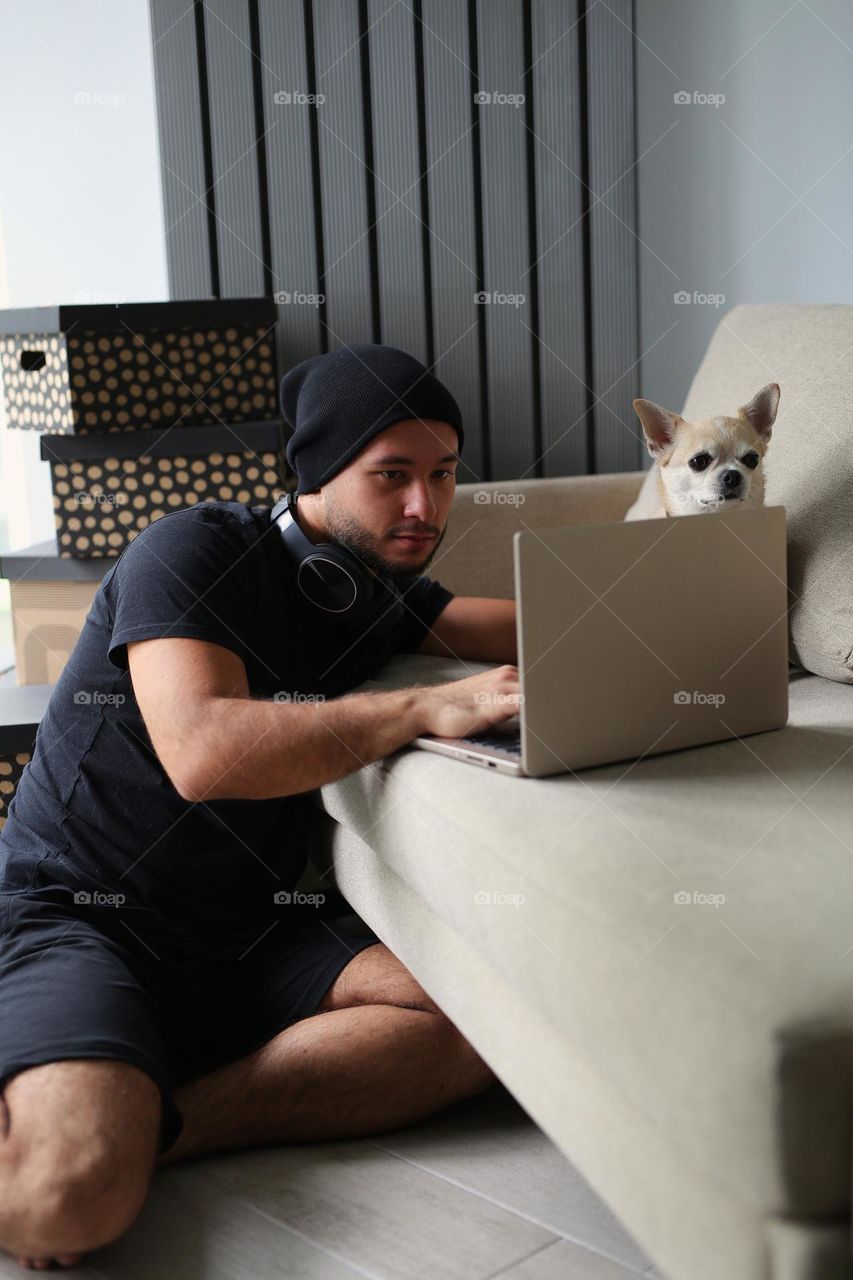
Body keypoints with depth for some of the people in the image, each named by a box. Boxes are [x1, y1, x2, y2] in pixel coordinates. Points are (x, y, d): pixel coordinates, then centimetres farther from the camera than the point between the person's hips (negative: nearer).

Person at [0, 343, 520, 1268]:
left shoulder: (379, 591, 11)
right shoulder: (196, 552, -12)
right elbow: (204, 753, -28)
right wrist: (430, 707, -27)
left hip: (246, 944, 8)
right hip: (75, 921, -7)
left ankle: (145, 1129, -17)